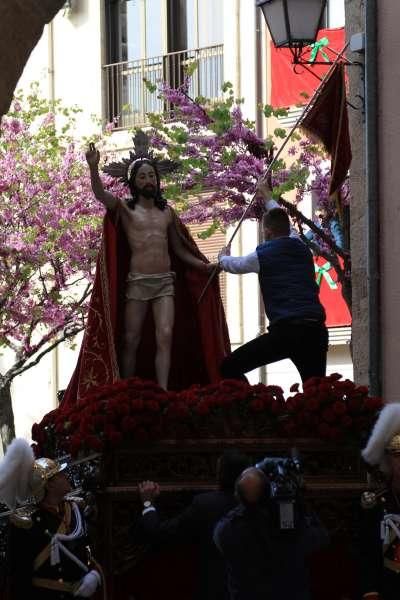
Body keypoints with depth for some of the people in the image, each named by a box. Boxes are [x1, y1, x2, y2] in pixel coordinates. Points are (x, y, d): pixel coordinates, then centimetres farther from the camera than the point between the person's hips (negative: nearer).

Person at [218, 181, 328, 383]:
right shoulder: (303, 249, 17)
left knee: (230, 369, 2)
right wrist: (268, 197, 57)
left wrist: (223, 257, 50)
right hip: (316, 330, 5)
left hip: (285, 331, -5)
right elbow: (284, 228, 40)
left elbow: (234, 265, 25)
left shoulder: (262, 255, 3)